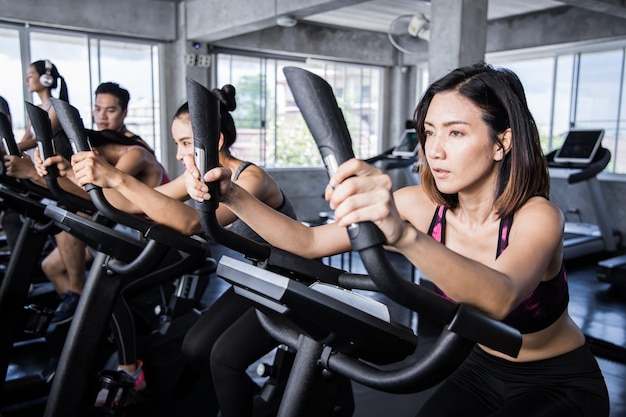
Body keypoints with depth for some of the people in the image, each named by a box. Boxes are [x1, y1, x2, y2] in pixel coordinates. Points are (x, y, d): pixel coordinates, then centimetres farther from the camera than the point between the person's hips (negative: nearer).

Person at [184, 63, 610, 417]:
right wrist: (231, 194, -30)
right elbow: (308, 242, -18)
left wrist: (404, 236, -65)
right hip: (482, 370, 3)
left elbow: (498, 298, -48)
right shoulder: (423, 204, -15)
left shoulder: (536, 217, -26)